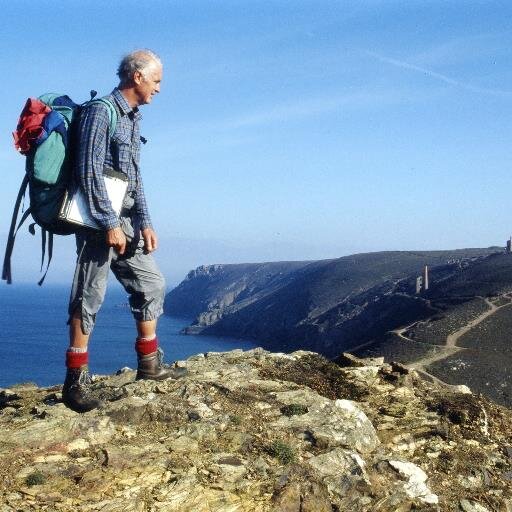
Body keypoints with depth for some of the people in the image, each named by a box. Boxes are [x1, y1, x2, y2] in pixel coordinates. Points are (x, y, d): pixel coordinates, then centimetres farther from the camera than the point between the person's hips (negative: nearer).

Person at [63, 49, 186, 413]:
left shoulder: (133, 118, 17)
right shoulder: (100, 112, -10)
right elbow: (89, 172, -18)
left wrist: (145, 222, 11)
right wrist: (110, 224, -19)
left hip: (125, 219, 9)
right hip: (99, 220, -9)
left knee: (151, 284, 11)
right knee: (90, 296, -5)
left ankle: (149, 363, 21)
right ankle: (76, 380, 2)